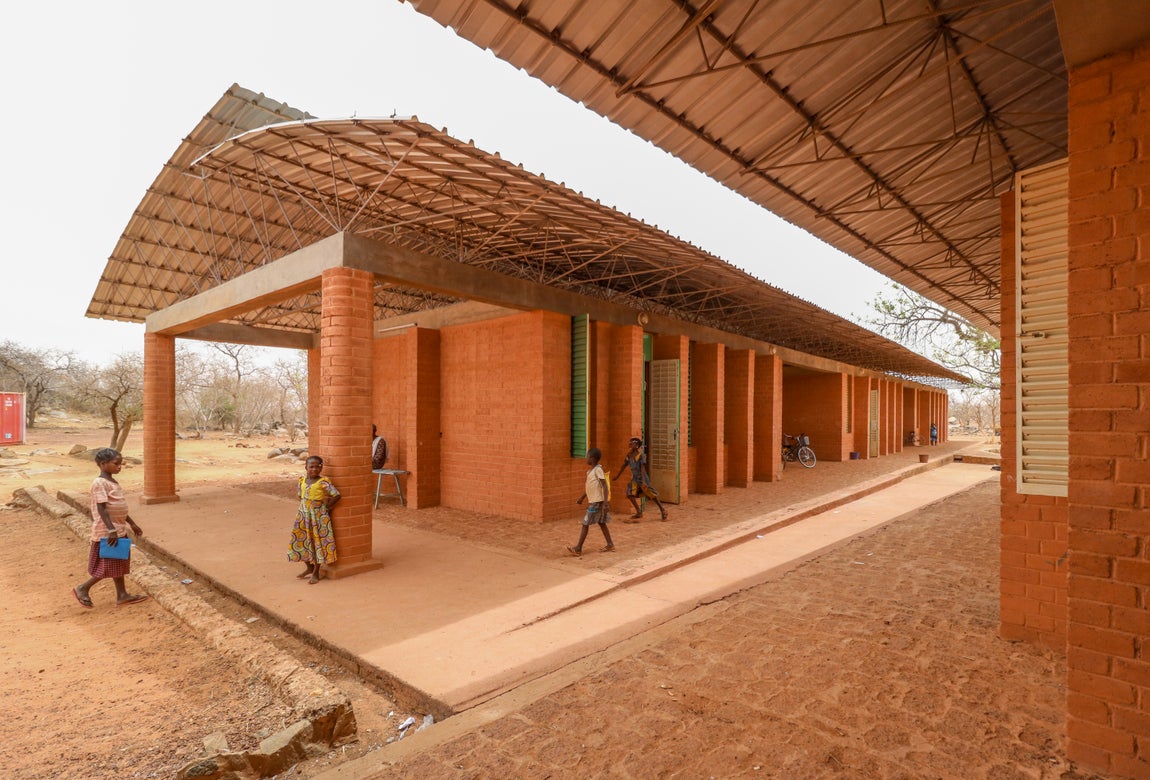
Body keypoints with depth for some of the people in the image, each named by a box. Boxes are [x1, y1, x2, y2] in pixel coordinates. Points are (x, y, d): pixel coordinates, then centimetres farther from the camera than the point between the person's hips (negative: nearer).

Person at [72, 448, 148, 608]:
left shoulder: (113, 482, 12)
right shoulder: (100, 483, -16)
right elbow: (101, 508, -22)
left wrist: (132, 524, 23)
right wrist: (111, 530, -26)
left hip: (120, 530, 9)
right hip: (108, 532, -9)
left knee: (119, 564, 12)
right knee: (108, 566, 0)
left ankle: (122, 595, 19)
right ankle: (83, 588, 18)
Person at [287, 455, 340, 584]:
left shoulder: (323, 482, -15)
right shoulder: (302, 481, 3)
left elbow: (336, 495, -18)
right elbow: (300, 496, 18)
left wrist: (326, 507, -10)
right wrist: (306, 506, 7)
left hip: (319, 515, -6)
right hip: (304, 514, 6)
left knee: (318, 541, 0)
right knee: (303, 540, 13)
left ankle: (316, 572, 12)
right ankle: (309, 567, 32)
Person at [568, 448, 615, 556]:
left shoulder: (598, 470, -16)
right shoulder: (590, 471, 11)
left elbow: (605, 487, -20)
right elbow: (589, 487, 22)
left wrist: (606, 503, -25)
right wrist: (581, 498, 27)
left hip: (597, 502, -9)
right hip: (593, 501, 9)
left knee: (585, 523, -5)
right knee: (601, 523, 14)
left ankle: (578, 549, 0)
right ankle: (610, 545, 20)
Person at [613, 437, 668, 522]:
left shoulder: (641, 454, -17)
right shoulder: (629, 455, 2)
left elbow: (643, 467, -24)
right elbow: (624, 465, 13)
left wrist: (643, 480, -32)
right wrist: (617, 476, 21)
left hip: (642, 477, -6)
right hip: (634, 478, 6)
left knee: (652, 495, 0)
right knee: (630, 494, -6)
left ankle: (662, 509, 20)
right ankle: (639, 512, 6)